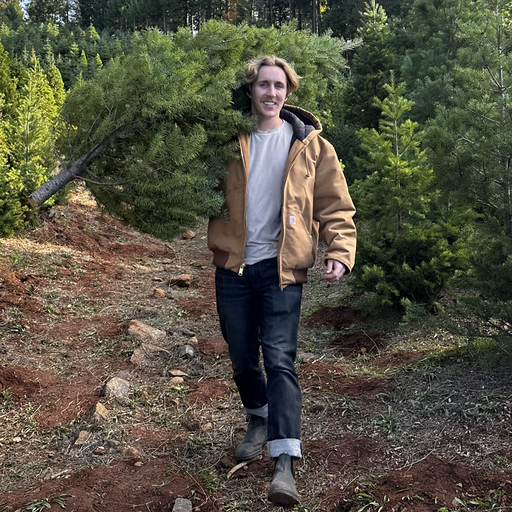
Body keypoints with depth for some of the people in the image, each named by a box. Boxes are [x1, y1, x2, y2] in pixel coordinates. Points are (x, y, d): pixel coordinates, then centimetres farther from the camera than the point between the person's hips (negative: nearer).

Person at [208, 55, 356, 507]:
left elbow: (335, 207, 2)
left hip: (282, 268, -3)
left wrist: (340, 251, -13)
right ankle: (259, 419, 41)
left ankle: (285, 461, -10)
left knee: (279, 359, -11)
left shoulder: (310, 145, 0)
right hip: (233, 266, 3)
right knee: (242, 356, 13)